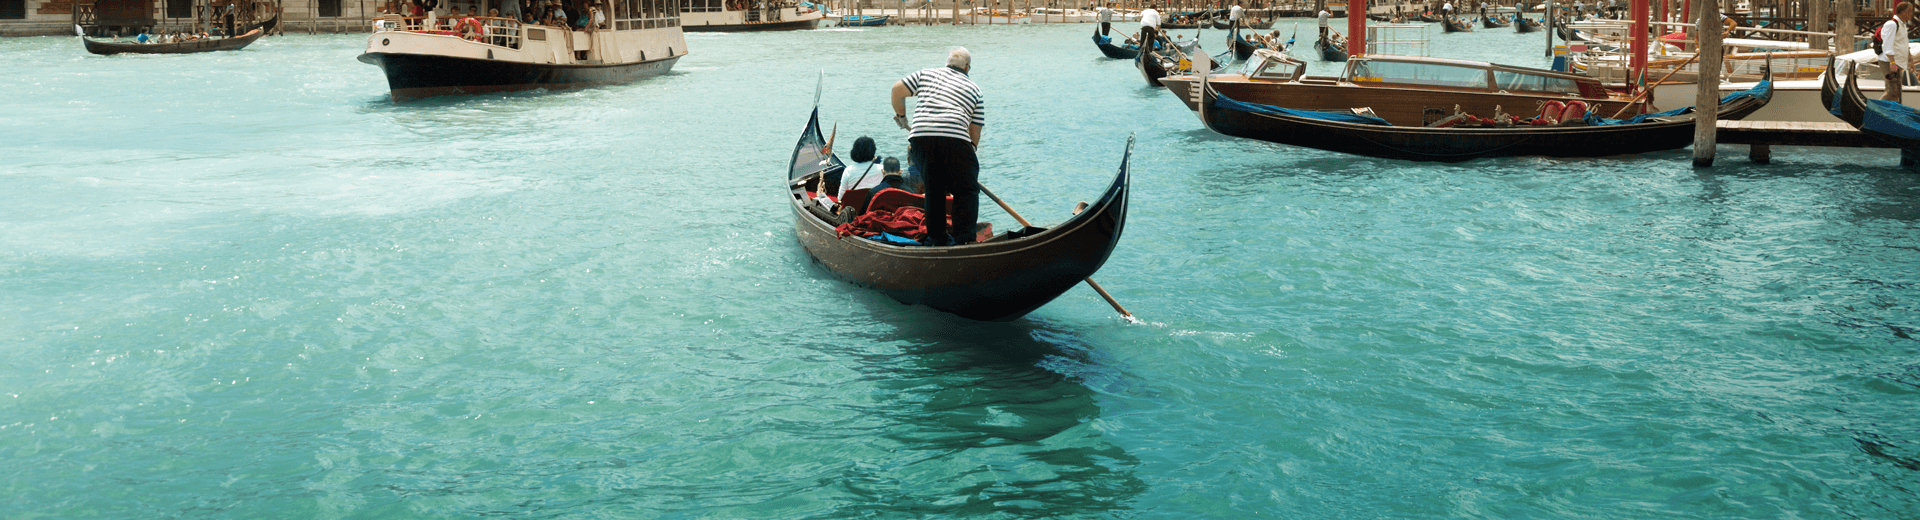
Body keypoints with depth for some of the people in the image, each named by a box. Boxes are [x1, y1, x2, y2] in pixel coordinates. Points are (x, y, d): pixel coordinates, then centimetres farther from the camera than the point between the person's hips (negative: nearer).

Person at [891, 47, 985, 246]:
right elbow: (975, 131, 18)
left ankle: (937, 237, 23)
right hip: (955, 140, -3)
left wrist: (901, 117, 31)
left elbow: (897, 90, 18)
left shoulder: (926, 74, 25)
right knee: (966, 191, 7)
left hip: (920, 136, 3)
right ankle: (963, 239, -4)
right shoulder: (974, 89, 21)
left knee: (933, 189, 19)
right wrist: (971, 149, 28)